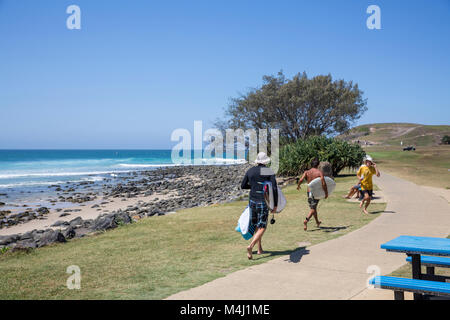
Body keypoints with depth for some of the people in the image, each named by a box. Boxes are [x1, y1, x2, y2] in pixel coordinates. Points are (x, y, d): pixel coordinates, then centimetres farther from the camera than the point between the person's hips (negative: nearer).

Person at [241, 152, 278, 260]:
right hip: (263, 202, -4)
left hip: (252, 201, 4)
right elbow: (275, 189, -12)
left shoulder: (250, 171, 4)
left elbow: (243, 186, 11)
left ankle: (260, 249, 24)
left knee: (256, 225, 19)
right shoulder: (270, 172, -6)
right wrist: (275, 205, -6)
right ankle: (251, 246, -20)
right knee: (262, 227, 0)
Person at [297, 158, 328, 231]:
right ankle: (306, 220, -27)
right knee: (313, 209, -3)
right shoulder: (319, 172, -7)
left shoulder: (307, 172, 1)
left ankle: (317, 222, 36)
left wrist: (298, 186, 7)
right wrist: (326, 193, -9)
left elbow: (301, 180, -13)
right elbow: (323, 183, -18)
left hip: (309, 192, 4)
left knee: (313, 208, 20)